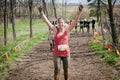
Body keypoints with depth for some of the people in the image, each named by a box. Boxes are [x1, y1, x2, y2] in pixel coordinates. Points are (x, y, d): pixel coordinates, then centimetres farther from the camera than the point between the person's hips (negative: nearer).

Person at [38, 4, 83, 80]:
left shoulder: (67, 30, -2)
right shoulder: (55, 30, 0)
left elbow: (75, 21, -9)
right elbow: (47, 21, -4)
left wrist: (79, 11, -18)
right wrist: (41, 12, -12)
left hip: (66, 53, 1)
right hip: (57, 54, 0)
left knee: (66, 70, 14)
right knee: (57, 70, -3)